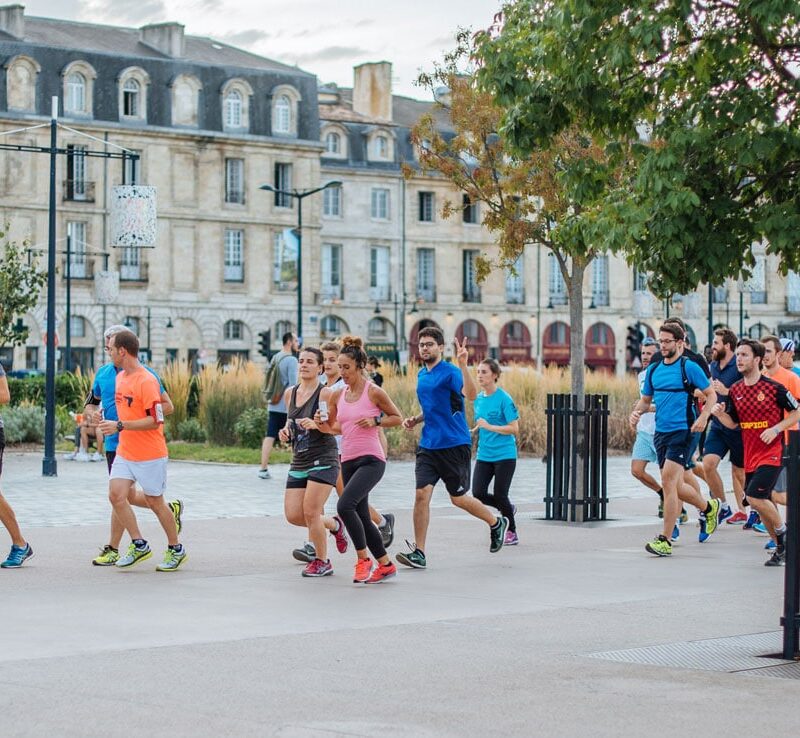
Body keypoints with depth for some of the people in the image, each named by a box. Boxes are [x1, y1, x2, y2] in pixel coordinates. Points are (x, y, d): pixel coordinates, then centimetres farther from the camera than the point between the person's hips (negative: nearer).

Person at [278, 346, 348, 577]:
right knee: (293, 515, 1)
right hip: (299, 462, 7)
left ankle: (322, 562, 8)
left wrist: (316, 425, -28)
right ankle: (334, 525, 29)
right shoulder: (290, 393, 10)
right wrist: (286, 431, 3)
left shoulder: (325, 393, -10)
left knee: (310, 512, -11)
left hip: (323, 460, -7)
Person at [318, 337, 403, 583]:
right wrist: (321, 424, -2)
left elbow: (397, 418, 3)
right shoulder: (337, 396, 8)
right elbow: (335, 427, 19)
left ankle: (363, 559, -9)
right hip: (348, 461, 7)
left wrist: (375, 420, -13)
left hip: (371, 460, -7)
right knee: (362, 518, 10)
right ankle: (385, 565, 25)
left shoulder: (374, 392, -7)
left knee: (345, 505, -24)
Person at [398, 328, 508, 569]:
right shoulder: (421, 375, 13)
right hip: (428, 445, 6)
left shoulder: (450, 373, -10)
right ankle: (418, 553, -7)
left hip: (454, 445, -6)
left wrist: (463, 365, -38)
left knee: (458, 498, 5)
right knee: (422, 494, -9)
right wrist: (416, 420, 10)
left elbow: (471, 394, -29)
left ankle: (497, 523, 32)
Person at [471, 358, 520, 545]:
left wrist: (489, 427, -22)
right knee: (478, 494, -7)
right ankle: (507, 509, 22)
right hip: (484, 455, 6)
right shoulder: (478, 399, 9)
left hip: (504, 455, -6)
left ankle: (512, 533, 17)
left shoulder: (504, 399, -12)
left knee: (499, 495, -4)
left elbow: (514, 428, -16)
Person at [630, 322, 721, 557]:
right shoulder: (653, 370, 11)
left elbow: (710, 394, -3)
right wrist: (637, 412, 1)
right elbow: (646, 399, 21)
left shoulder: (689, 367, -6)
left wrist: (703, 417, -17)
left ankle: (665, 540, -11)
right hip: (660, 432, 7)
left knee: (668, 482, -15)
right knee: (676, 486, 13)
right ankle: (709, 508, 41)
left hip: (682, 431, -7)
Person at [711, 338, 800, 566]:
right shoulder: (735, 391, 6)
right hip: (750, 454, 6)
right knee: (762, 504, 9)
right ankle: (781, 549, 23)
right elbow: (732, 423, 12)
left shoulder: (773, 387, -10)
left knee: (755, 496, -20)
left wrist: (775, 429, -15)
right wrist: (720, 413, -9)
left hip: (772, 452, -6)